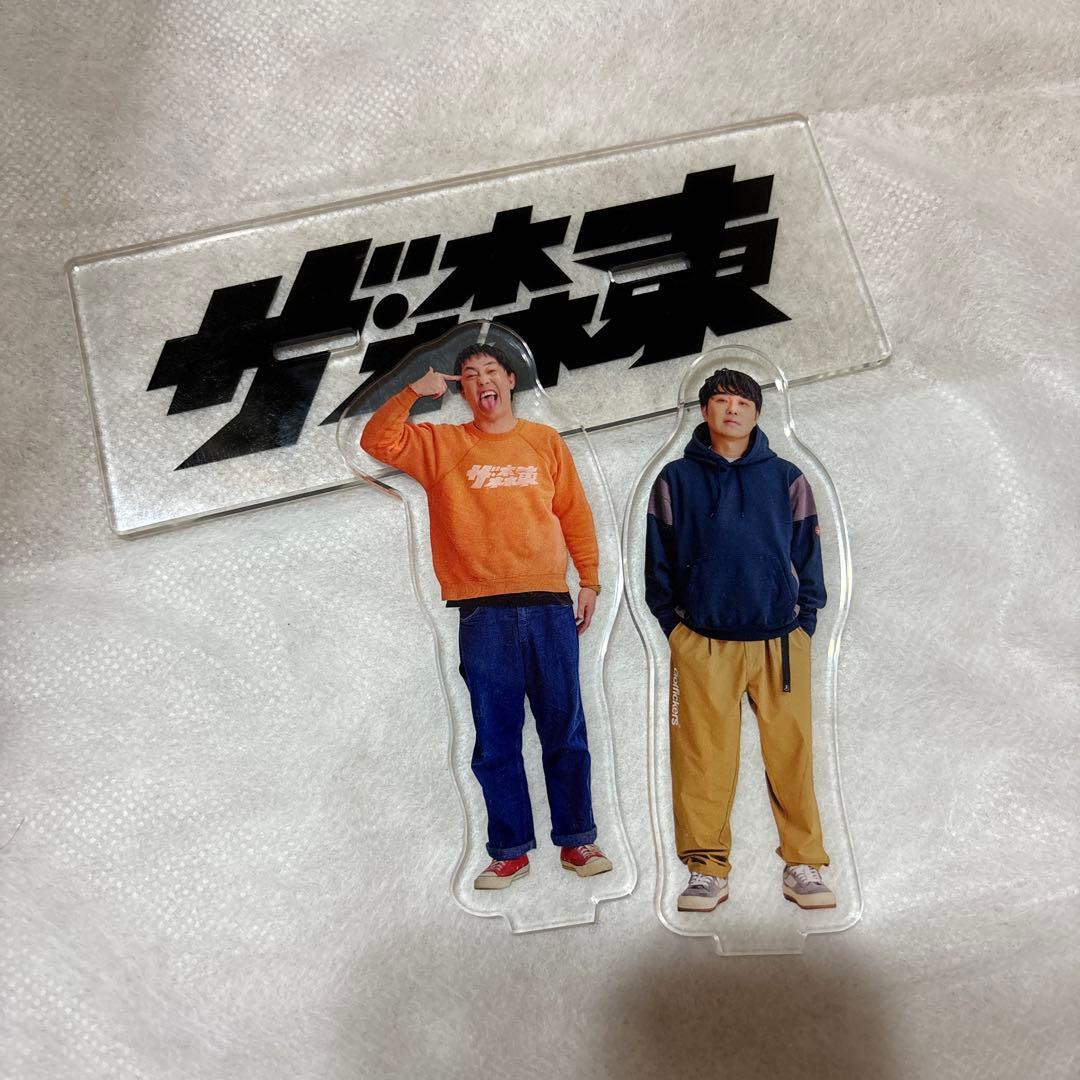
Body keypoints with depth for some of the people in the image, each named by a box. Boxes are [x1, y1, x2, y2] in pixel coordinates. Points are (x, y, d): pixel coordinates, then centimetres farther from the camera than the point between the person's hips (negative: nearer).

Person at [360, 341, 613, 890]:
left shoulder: (545, 441, 11)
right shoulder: (441, 444, 10)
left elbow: (575, 515, 11)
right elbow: (377, 441, -1)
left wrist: (589, 581, 6)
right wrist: (413, 392, -10)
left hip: (549, 606, 1)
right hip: (483, 613, 0)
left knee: (565, 731, 6)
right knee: (496, 738, 5)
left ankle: (576, 840, 19)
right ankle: (510, 851, 17)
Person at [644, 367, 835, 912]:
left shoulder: (786, 478, 10)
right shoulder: (676, 479, 8)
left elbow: (807, 555, 12)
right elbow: (658, 560, 9)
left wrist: (804, 623, 5)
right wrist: (673, 626, 4)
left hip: (780, 641, 1)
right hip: (702, 642, 0)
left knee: (792, 753, 2)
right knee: (703, 756, 0)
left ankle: (803, 866, 16)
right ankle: (706, 870, 13)